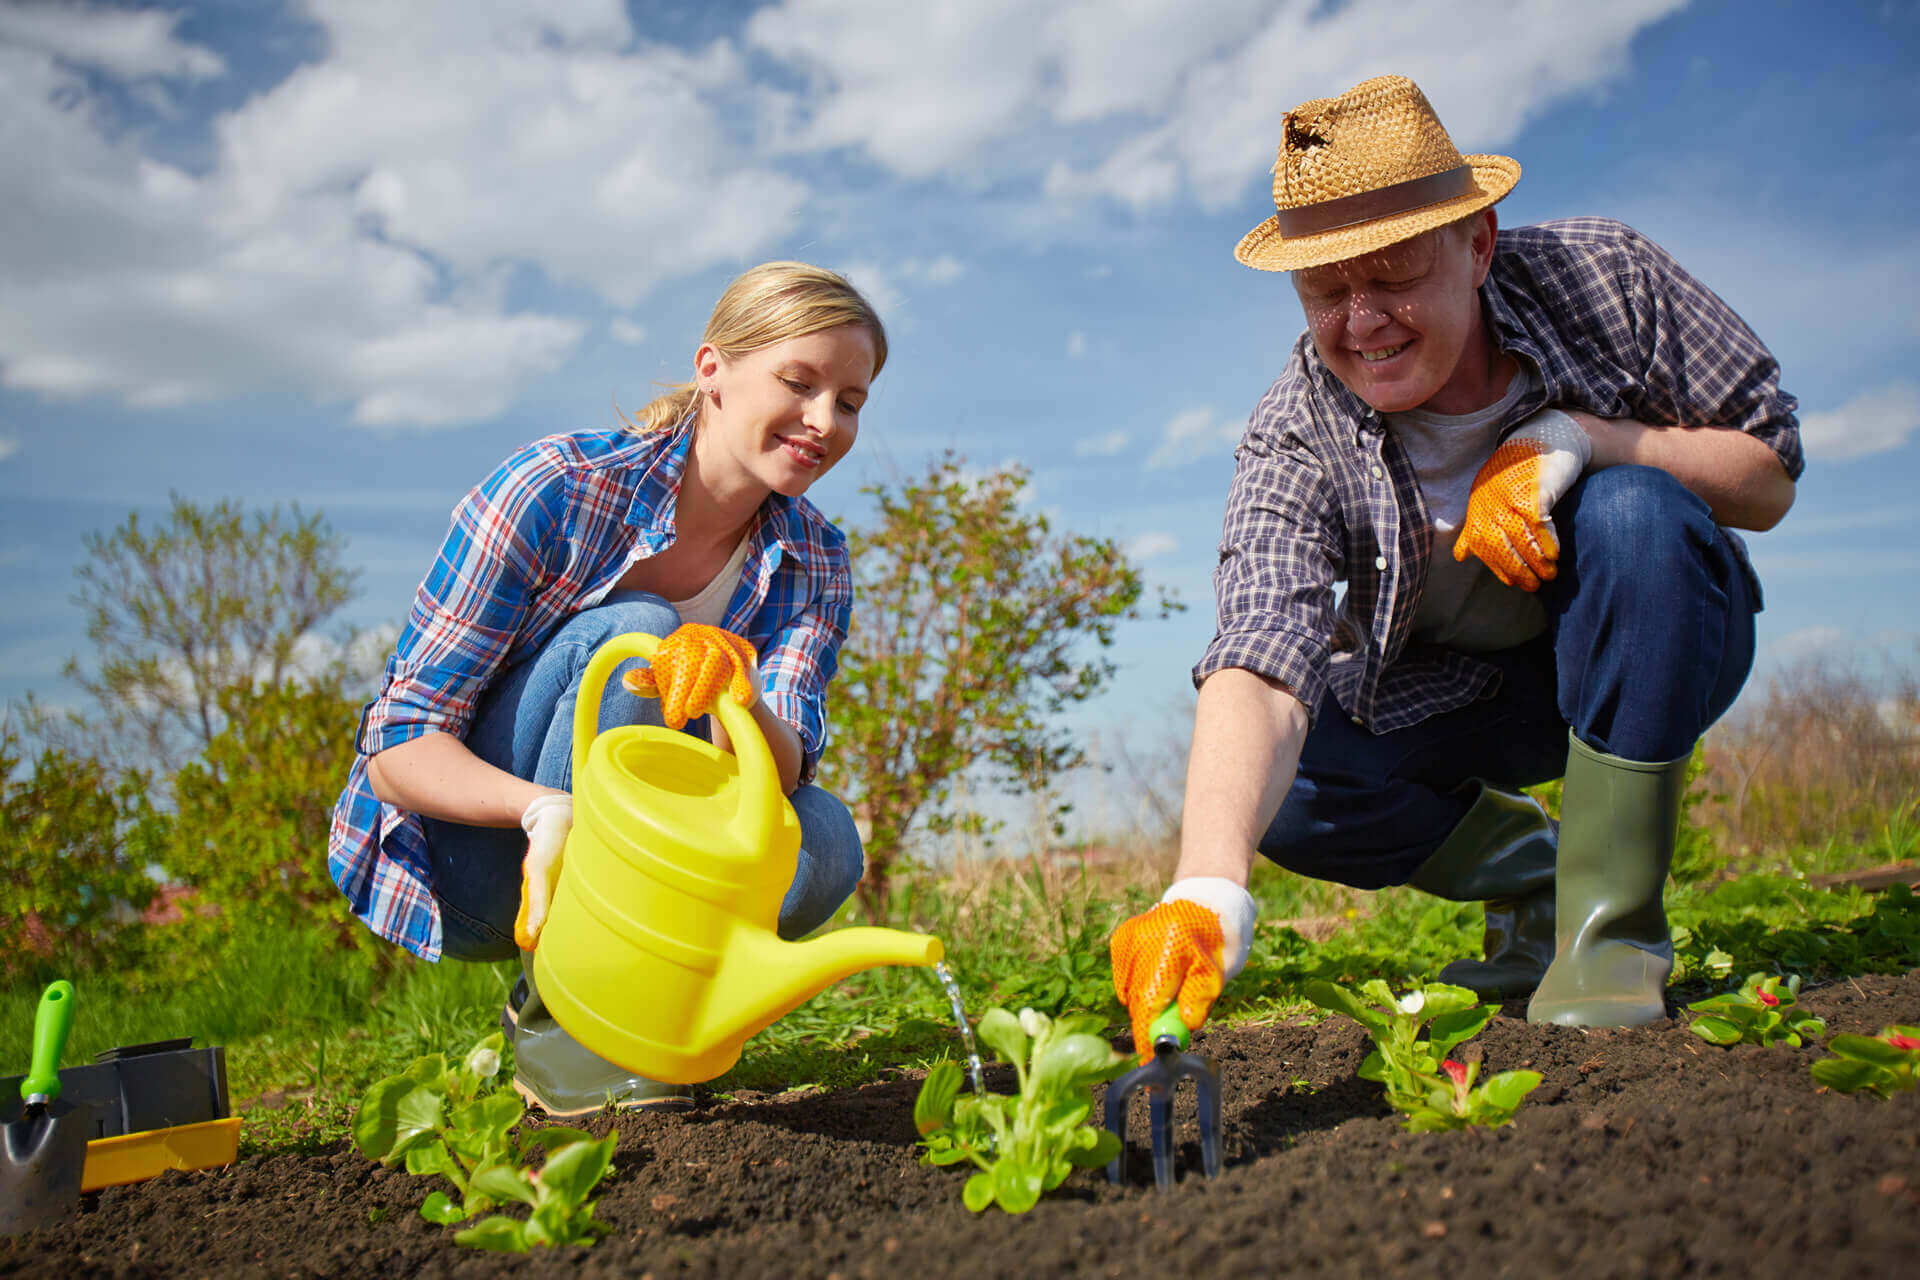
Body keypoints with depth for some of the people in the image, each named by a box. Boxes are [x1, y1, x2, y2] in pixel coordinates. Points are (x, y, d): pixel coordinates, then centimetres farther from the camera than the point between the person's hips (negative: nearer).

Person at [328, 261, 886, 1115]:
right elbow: (399, 748, -21)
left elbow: (780, 775, -19)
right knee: (633, 634, -29)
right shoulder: (555, 490, -19)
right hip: (455, 867, -4)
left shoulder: (813, 561, -5)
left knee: (822, 844, -26)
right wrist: (543, 808, -41)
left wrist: (735, 693, -42)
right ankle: (550, 1018, -20)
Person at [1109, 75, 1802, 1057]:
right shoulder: (1293, 446, -25)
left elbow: (1769, 478, -13)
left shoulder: (1600, 276, -21)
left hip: (1650, 651, 0)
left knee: (1634, 512, -33)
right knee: (1279, 788, -25)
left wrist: (1571, 439, -32)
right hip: (1452, 691, 1)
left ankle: (1610, 916, -22)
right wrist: (1209, 890, -58)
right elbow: (1259, 665, -40)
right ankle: (1519, 862, 4)